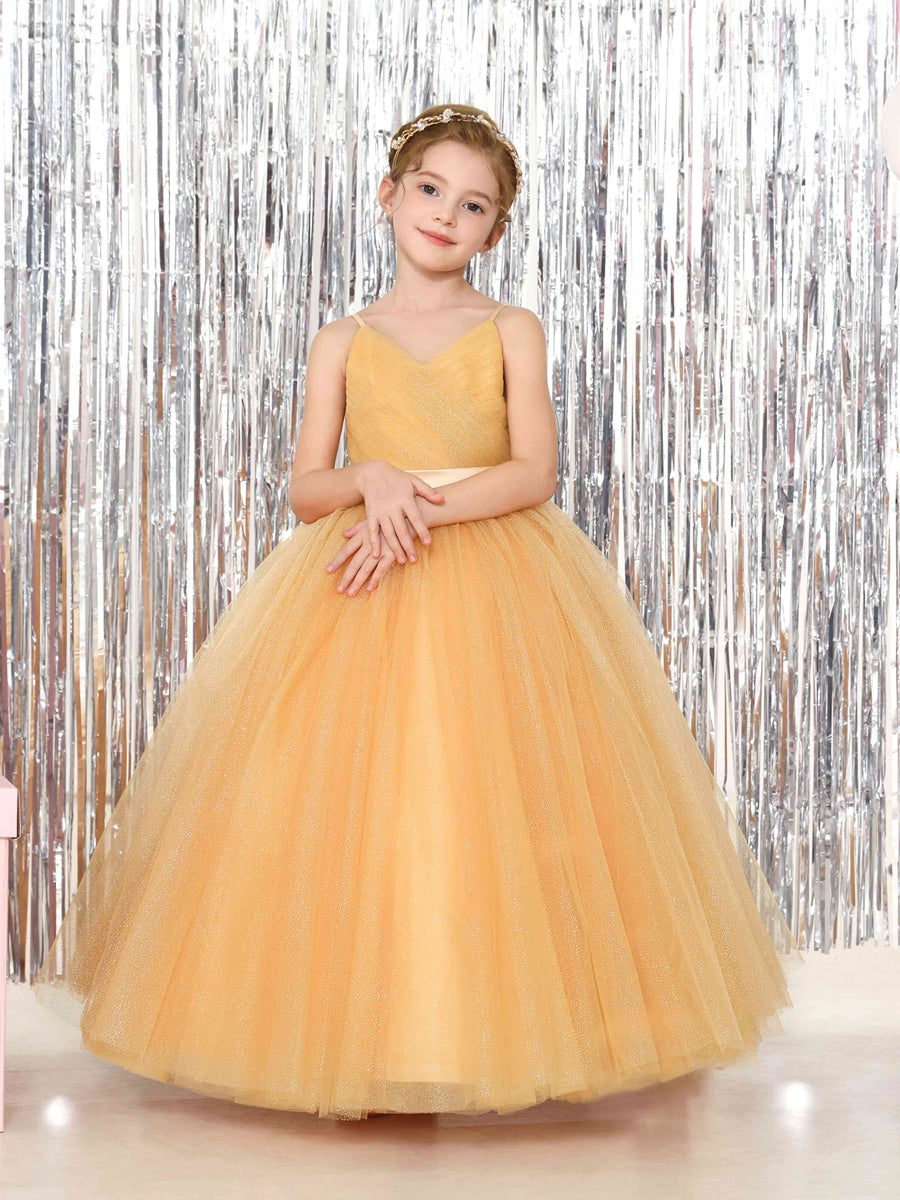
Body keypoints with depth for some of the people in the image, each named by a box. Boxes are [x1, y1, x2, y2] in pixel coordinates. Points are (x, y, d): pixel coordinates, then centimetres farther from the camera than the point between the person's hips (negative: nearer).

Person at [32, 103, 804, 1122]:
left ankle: (499, 1036, 5)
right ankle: (353, 1045, 2)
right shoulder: (341, 342, 11)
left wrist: (424, 505, -17)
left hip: (499, 595, -1)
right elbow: (306, 490, 5)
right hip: (357, 594, 1)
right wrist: (372, 480, -15)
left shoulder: (513, 332, 8)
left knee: (496, 805, -7)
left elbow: (534, 473, -4)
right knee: (347, 811, -7)